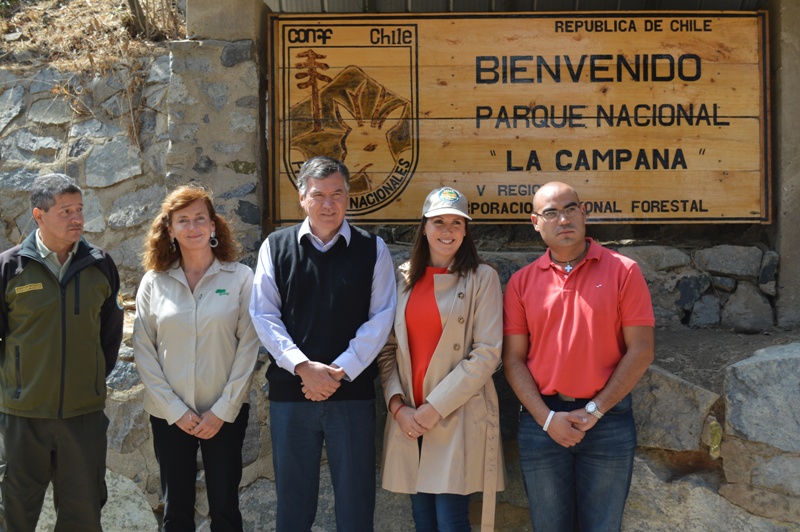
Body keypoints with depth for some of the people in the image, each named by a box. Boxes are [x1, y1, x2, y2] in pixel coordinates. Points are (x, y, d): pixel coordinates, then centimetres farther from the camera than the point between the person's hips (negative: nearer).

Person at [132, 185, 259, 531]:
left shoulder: (240, 277, -3)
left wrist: (223, 410, -9)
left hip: (225, 414, -1)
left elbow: (248, 346, -6)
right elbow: (143, 351, -1)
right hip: (169, 415, 1)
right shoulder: (154, 282, 1)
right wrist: (175, 410, -7)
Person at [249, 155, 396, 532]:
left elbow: (380, 318, -2)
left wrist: (340, 371, -12)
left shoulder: (372, 249, 4)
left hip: (352, 392, 0)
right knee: (292, 502, 11)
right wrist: (303, 366, -13)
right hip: (290, 391, 1)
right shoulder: (276, 247, 5)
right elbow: (264, 316, -1)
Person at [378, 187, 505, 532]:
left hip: (459, 417, -4)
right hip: (409, 418, 4)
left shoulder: (482, 278, -3)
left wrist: (436, 406, -12)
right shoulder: (403, 278, 9)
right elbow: (388, 348, 9)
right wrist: (397, 404, -5)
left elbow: (487, 353, -10)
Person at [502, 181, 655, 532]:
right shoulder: (522, 282, 4)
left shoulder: (623, 271, -2)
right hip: (542, 421, 2)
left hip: (607, 421, -1)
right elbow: (513, 358, 2)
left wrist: (595, 410, -10)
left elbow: (640, 350, -6)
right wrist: (546, 418, -10)